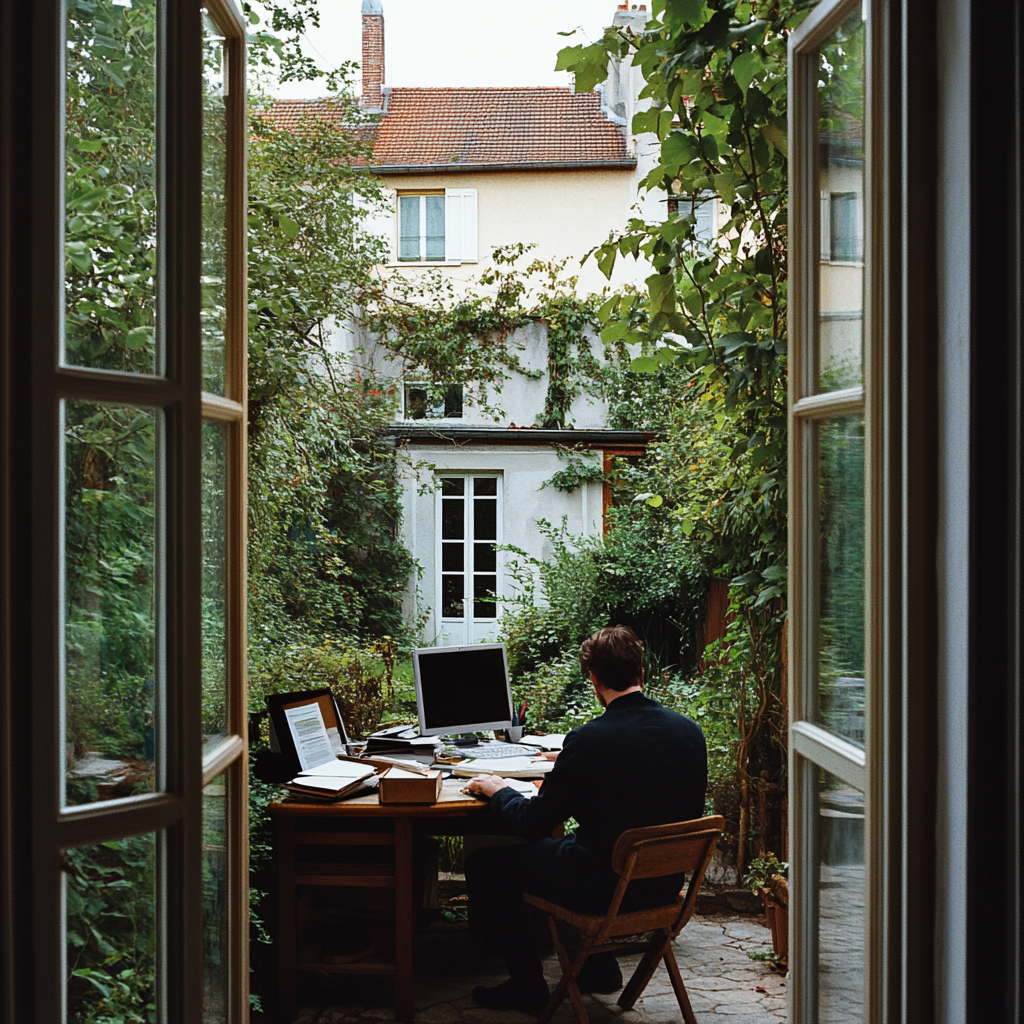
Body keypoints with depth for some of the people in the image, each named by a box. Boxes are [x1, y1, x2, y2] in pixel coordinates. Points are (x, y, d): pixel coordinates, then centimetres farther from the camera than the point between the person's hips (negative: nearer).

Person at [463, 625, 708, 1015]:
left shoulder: (588, 740, -23)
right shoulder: (690, 731, -5)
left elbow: (531, 824, -14)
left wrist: (497, 790, 7)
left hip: (605, 887, -7)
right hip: (664, 883, 7)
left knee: (484, 864, 12)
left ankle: (528, 988, 20)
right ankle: (599, 967, 37)